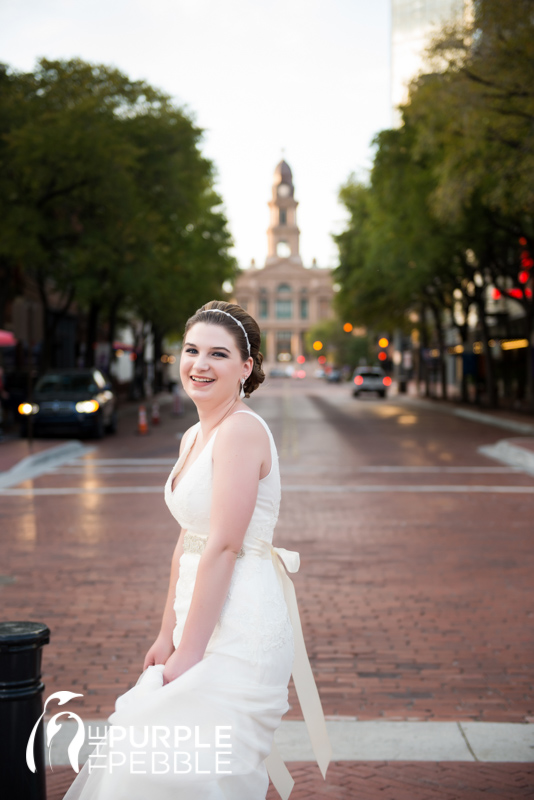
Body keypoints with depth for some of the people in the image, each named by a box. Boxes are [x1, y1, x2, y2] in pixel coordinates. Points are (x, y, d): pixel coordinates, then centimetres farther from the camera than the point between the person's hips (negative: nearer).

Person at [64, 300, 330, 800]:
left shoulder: (242, 430, -17)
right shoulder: (194, 437, 13)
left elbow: (223, 547, -20)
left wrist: (187, 655, -18)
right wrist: (167, 636, 15)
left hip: (241, 625, -9)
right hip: (207, 623, 9)